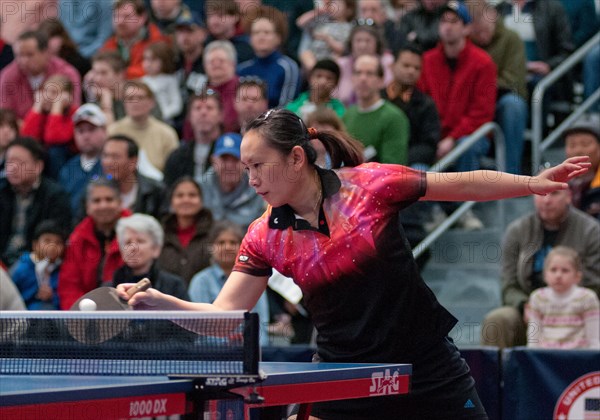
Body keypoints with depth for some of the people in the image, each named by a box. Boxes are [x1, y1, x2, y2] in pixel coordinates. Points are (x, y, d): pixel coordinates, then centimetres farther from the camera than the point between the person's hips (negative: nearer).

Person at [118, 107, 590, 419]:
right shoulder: (265, 238, -3)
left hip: (430, 370, -2)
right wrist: (158, 301, -21)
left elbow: (463, 184, -2)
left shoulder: (370, 184, -11)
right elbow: (223, 314, -7)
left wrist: (534, 183, -8)